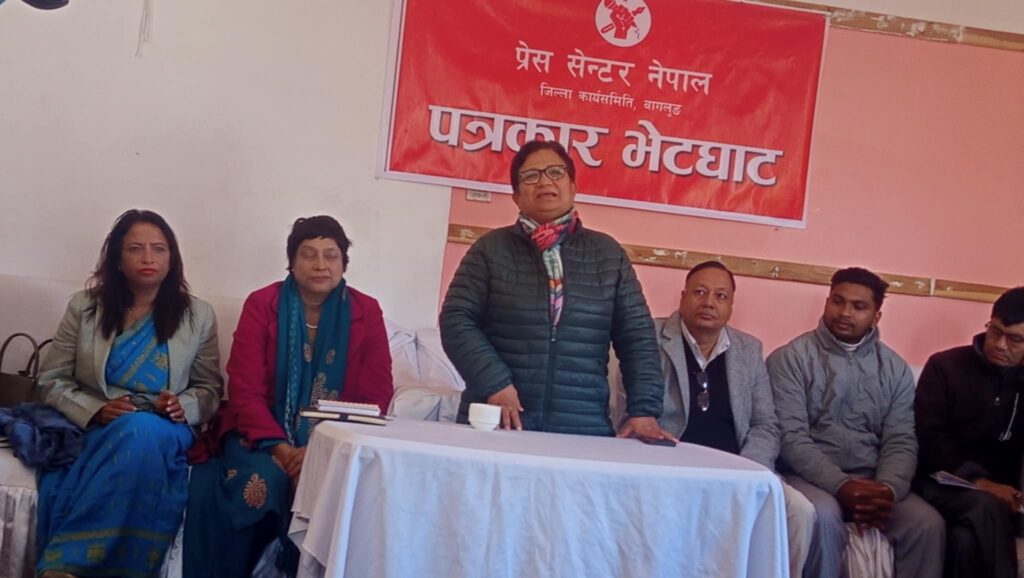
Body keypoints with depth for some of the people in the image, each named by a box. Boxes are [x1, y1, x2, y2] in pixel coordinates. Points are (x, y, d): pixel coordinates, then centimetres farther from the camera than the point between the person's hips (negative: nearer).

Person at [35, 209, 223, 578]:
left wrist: (184, 407, -11)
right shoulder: (84, 307, 8)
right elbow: (51, 381, 8)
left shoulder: (199, 316, 8)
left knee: (141, 431, -38)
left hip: (162, 433, 1)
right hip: (93, 429, 0)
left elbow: (209, 389, 13)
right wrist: (95, 410, -11)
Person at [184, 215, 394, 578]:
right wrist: (281, 448, -23)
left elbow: (375, 397, -4)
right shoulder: (261, 305, 0)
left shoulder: (366, 312, 2)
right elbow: (245, 390, -7)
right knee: (265, 479, -31)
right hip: (262, 435, 0)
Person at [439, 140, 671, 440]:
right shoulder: (491, 248, 6)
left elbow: (636, 336, 8)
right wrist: (494, 383, -15)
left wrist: (644, 411, -3)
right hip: (495, 424, -1)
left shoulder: (608, 254, 10)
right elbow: (457, 320, -1)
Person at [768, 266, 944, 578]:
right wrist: (841, 485, -24)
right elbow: (791, 437, -11)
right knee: (823, 516, -34)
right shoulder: (790, 358, -2)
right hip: (812, 477, -3)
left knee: (928, 523, -21)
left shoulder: (896, 368, 10)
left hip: (872, 482, 3)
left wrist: (887, 490, -19)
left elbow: (901, 442, 2)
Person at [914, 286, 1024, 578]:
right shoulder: (945, 366, 2)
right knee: (988, 508, -34)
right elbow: (928, 438, -8)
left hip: (999, 488, 3)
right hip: (943, 481, -3)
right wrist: (978, 481, -20)